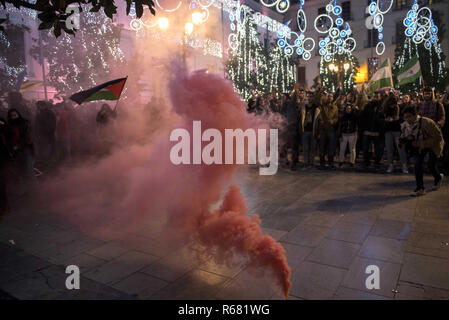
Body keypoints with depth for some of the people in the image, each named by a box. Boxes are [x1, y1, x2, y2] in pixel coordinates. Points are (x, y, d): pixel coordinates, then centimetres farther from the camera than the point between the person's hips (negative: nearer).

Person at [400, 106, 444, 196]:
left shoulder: (427, 123, -35)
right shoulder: (405, 126, -17)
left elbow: (438, 137, -27)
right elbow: (404, 136, 5)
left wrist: (422, 143, -36)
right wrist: (403, 140, -20)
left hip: (433, 145, -4)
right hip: (419, 146, 4)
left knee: (430, 165, -9)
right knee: (417, 163, -10)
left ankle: (438, 178, 29)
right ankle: (420, 188, -2)